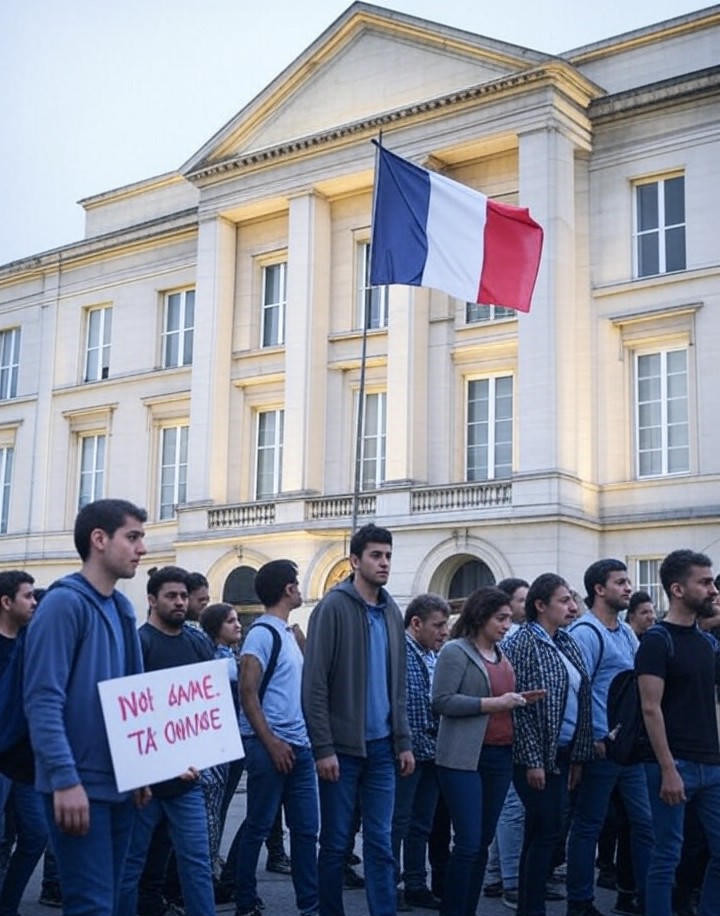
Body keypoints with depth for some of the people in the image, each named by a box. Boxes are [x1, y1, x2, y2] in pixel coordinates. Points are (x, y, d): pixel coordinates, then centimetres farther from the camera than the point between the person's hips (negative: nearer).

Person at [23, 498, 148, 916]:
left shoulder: (122, 608, 13)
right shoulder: (64, 603, -12)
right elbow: (43, 701, -19)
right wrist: (65, 779, -24)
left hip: (119, 782, 8)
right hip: (80, 784, -8)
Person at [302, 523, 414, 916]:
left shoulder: (392, 612, 10)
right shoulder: (333, 607, -9)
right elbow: (314, 685, -12)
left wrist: (403, 741, 10)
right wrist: (323, 747, -15)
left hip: (381, 746, 5)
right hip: (342, 746, -5)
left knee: (380, 842, 8)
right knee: (336, 843, 6)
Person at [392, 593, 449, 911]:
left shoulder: (435, 657, 12)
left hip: (431, 754, 8)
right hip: (406, 752, -8)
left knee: (422, 825, 15)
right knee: (397, 823, 1)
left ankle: (416, 886, 25)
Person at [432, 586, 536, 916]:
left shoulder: (501, 655, 15)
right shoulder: (455, 651, -6)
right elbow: (442, 702, -14)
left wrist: (515, 701, 7)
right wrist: (493, 704, -16)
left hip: (500, 756, 7)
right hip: (464, 759, -7)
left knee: (483, 843, 11)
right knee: (468, 844, -8)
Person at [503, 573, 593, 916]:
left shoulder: (568, 644, 12)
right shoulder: (522, 643, -10)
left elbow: (580, 702, 14)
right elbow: (518, 706, -14)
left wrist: (578, 757, 10)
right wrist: (532, 761, -16)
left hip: (563, 754, 7)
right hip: (537, 755, -7)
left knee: (540, 832, 12)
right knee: (547, 830, -6)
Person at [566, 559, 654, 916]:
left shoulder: (626, 633, 14)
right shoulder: (585, 633, -13)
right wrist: (595, 739, -15)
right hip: (601, 747, -8)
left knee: (645, 821, 10)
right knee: (588, 826, 3)